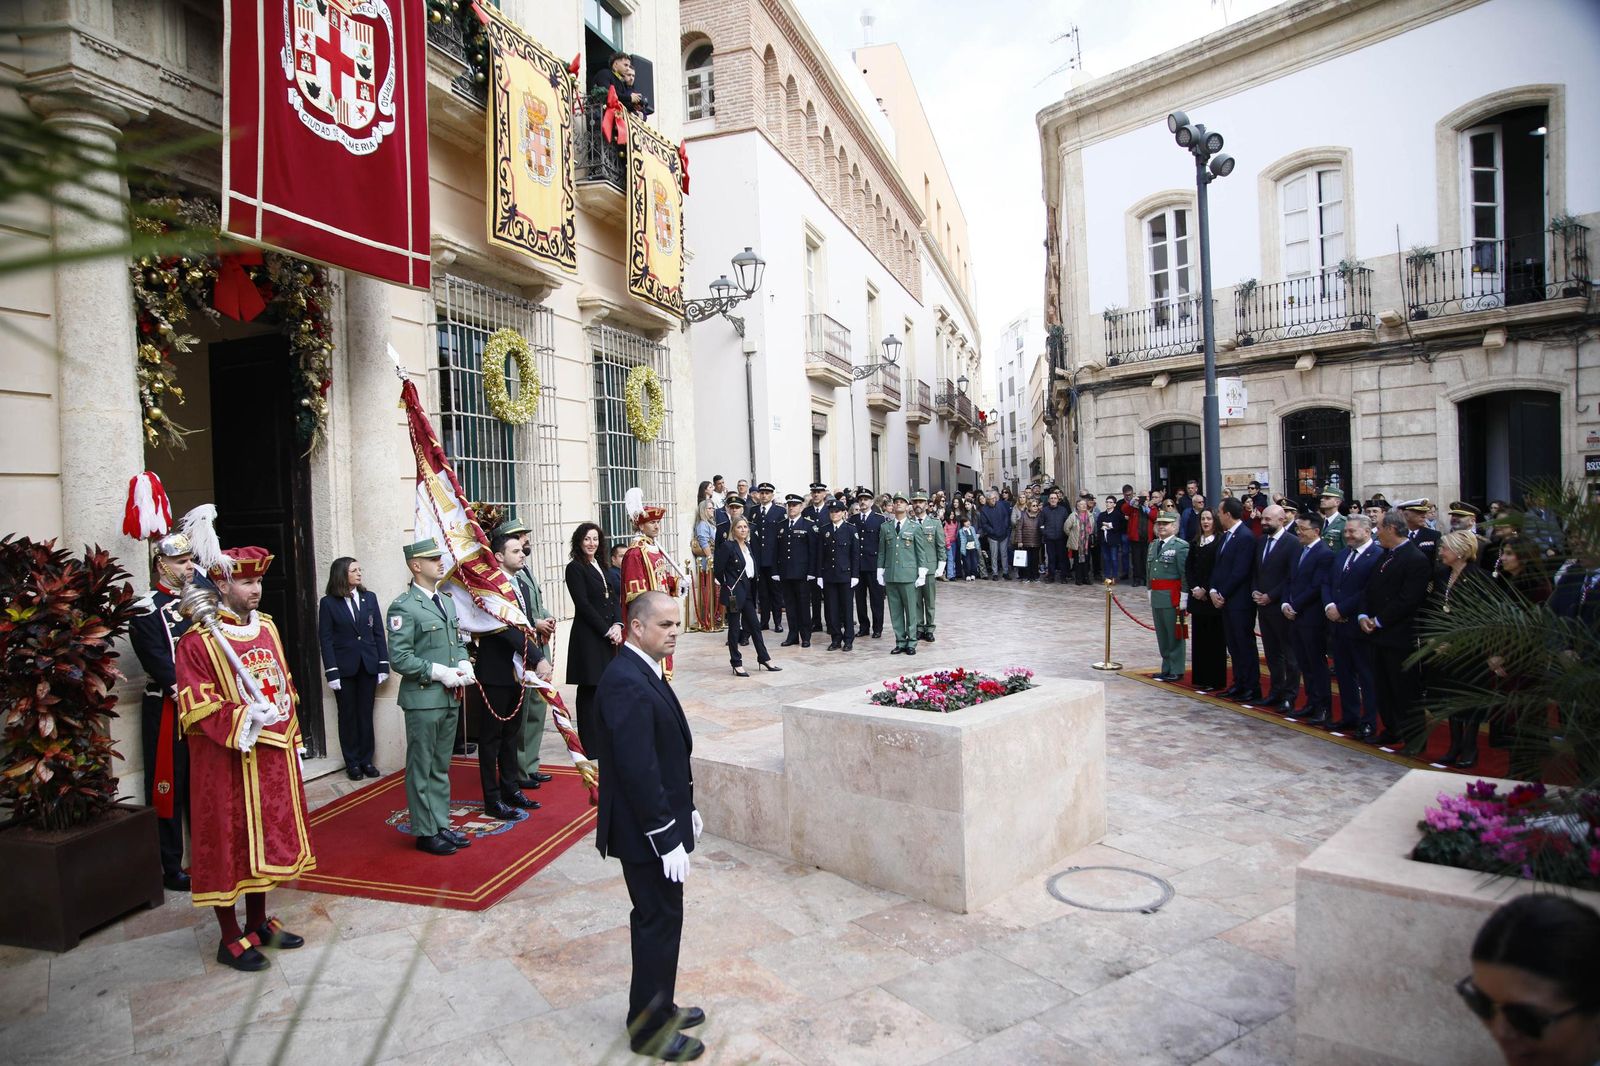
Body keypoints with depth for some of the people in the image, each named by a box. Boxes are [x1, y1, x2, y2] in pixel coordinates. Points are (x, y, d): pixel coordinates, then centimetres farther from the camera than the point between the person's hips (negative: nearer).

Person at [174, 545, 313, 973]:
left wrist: (293, 740, 13)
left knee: (266, 835, 15)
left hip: (272, 755, 7)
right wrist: (244, 717, -28)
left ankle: (258, 922, 31)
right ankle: (231, 938, 18)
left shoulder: (266, 628, 9)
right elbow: (196, 706, -16)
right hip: (226, 759, -6)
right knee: (228, 841, 4)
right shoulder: (197, 641, -12)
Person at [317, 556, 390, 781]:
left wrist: (383, 665, 0)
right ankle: (352, 763, 16)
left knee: (366, 714, 8)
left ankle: (366, 760, 17)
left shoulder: (369, 598, 5)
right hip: (344, 667, -2)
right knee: (348, 715, 7)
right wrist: (331, 672, -11)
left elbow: (379, 633, 5)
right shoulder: (328, 603, -3)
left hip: (368, 665, 2)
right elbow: (325, 639, -5)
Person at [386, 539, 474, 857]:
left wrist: (464, 664, 1)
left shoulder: (446, 601, 13)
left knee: (441, 767, 16)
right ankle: (426, 832, 16)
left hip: (450, 698, 8)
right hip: (423, 699, -8)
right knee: (421, 768, 4)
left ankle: (441, 825, 27)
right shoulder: (403, 607, -12)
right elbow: (400, 659, -16)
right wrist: (440, 673, -18)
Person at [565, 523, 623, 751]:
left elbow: (614, 598, 12)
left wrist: (617, 625, -4)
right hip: (588, 636, -6)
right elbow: (583, 604, -12)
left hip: (609, 634, 7)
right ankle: (590, 746, 7)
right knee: (589, 690, -1)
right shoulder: (575, 568, -7)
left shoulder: (601, 566, 15)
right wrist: (607, 630, -12)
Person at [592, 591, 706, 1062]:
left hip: (660, 819, 10)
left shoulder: (644, 672, 7)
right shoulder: (626, 682, -25)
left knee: (657, 918, 21)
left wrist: (686, 809, 17)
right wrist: (667, 838, -23)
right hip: (645, 830, -10)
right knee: (660, 921, 5)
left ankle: (658, 1007, 38)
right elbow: (638, 770, -27)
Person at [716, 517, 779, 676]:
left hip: (748, 591, 7)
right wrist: (725, 586, -4)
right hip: (735, 591, -7)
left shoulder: (748, 546, 12)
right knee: (734, 627, 2)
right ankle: (737, 663, 9)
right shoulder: (727, 546, -11)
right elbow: (719, 569, -10)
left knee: (755, 625, 11)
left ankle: (764, 659, 19)